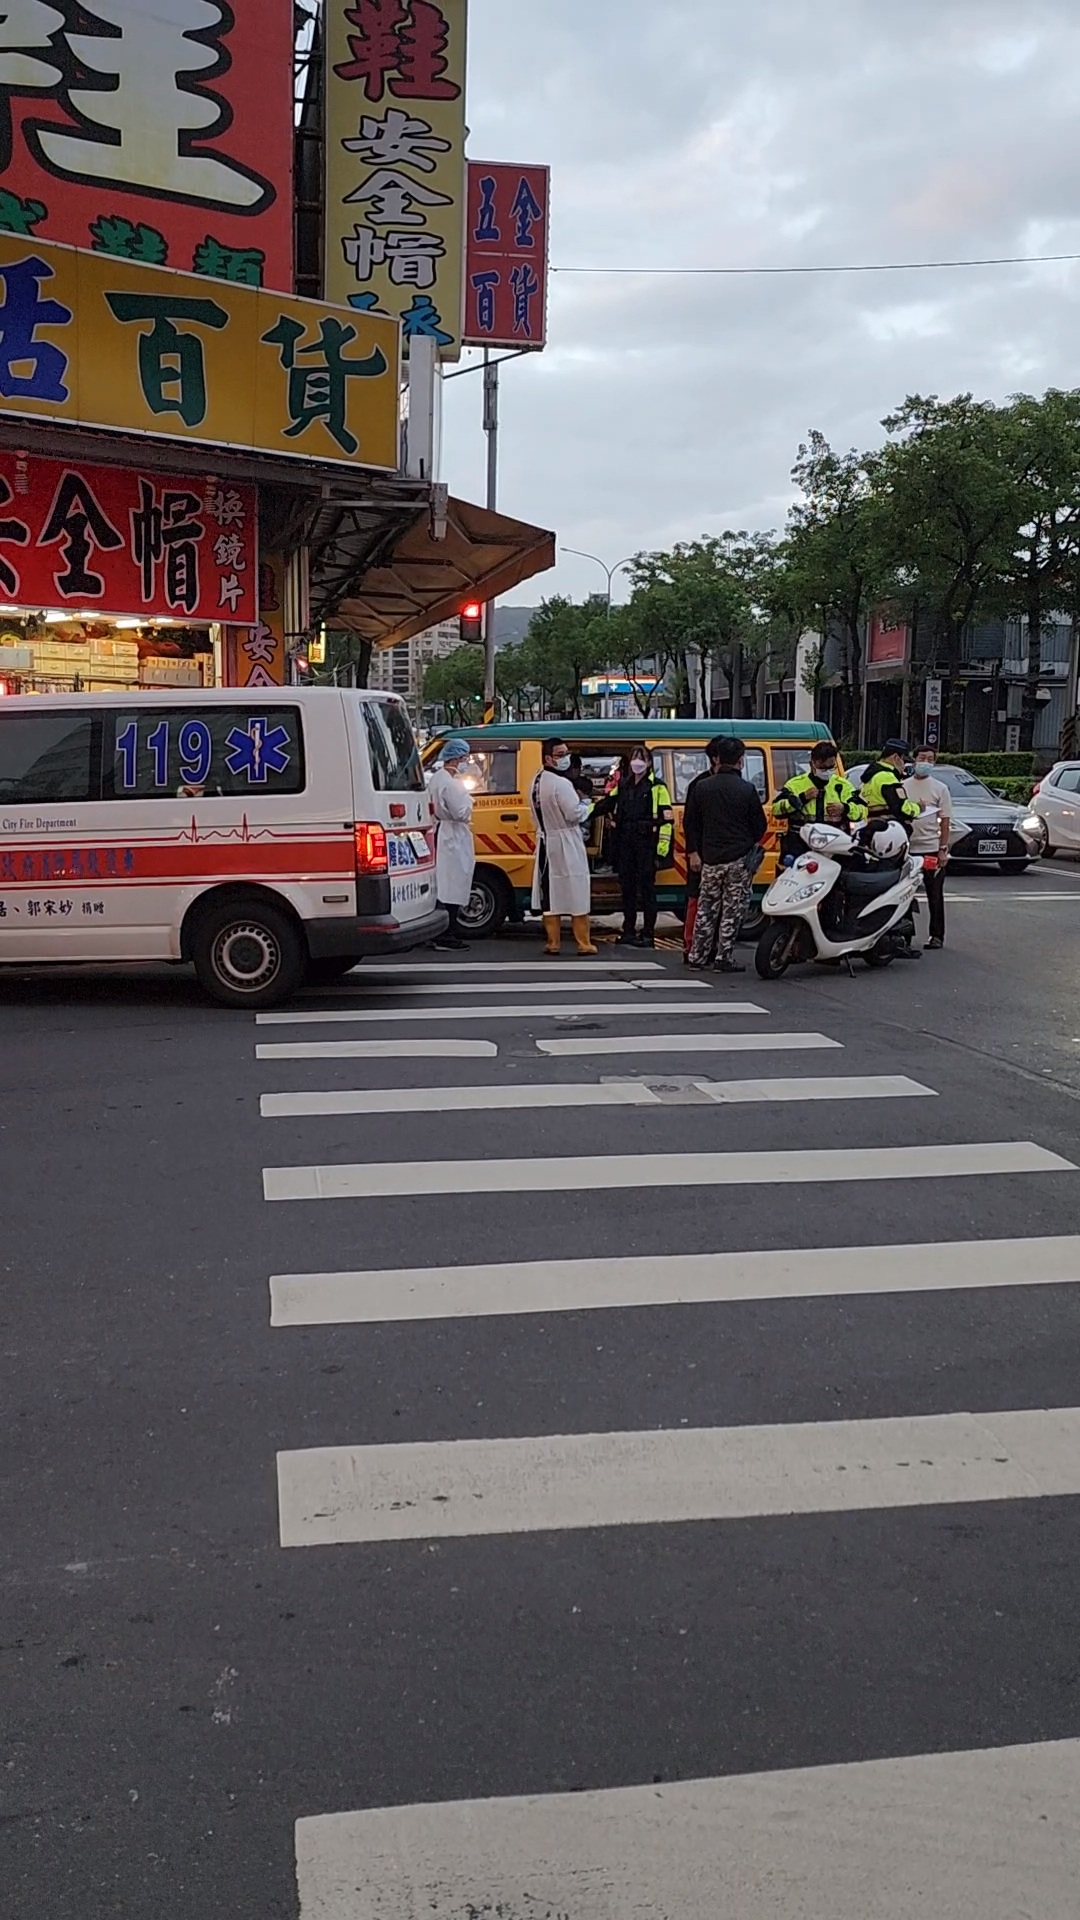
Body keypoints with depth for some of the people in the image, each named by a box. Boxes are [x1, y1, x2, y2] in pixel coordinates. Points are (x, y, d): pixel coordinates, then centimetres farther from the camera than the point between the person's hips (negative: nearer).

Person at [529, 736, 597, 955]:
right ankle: (583, 943, 1)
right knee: (577, 892, -2)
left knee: (551, 892, 9)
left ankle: (553, 942, 10)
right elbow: (575, 814, -20)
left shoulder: (537, 781, 9)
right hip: (566, 846, -8)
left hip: (546, 843, 8)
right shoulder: (560, 783, -19)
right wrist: (586, 805, -2)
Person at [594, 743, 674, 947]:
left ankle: (648, 934, 4)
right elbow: (606, 804, 14)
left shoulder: (657, 787, -5)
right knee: (627, 888, 10)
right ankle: (628, 932, 18)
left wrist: (662, 850, -13)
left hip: (646, 846, -6)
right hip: (625, 845, 6)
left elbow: (667, 820, -8)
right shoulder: (623, 785, 14)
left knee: (646, 889, -2)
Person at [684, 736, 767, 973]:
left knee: (706, 909, 12)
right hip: (739, 858, -4)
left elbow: (690, 822, 9)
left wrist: (694, 851, 17)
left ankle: (698, 956, 14)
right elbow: (760, 826, -1)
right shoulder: (746, 790, -8)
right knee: (732, 910, 2)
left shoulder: (702, 787, 3)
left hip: (710, 858, 4)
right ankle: (725, 958, 1)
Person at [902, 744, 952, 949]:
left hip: (932, 849, -1)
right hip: (907, 848, 1)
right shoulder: (903, 786, 9)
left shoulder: (940, 788, 5)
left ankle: (937, 935, 8)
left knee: (935, 895, 2)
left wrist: (943, 849, -6)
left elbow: (945, 821, 2)